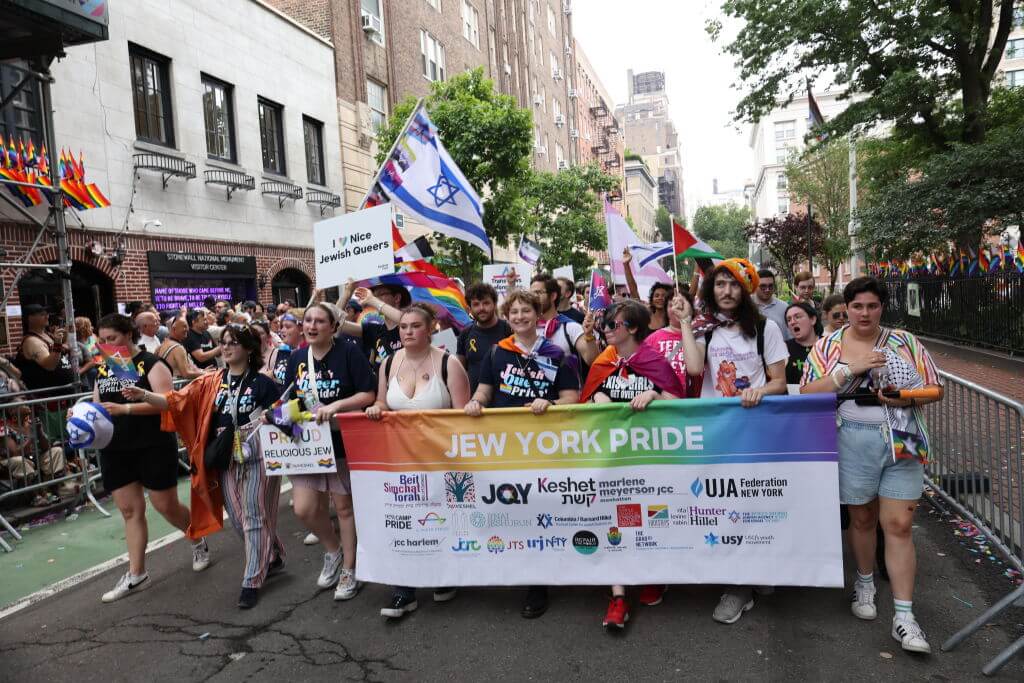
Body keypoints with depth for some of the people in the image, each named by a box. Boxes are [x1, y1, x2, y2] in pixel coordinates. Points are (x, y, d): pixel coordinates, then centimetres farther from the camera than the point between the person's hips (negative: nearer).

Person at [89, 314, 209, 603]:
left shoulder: (151, 364, -10)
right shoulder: (104, 368, 11)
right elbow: (97, 404, 16)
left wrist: (126, 408, -29)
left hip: (153, 447, -6)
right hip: (115, 450, 6)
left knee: (167, 506, 3)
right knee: (130, 510, 9)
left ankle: (199, 541, 30)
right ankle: (135, 573, 17)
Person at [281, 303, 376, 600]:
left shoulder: (349, 353, -11)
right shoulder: (296, 358, 5)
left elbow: (368, 394, -14)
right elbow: (289, 399, 14)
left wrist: (335, 406, -25)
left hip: (343, 441, -4)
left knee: (345, 507, 8)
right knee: (304, 509, -1)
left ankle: (349, 570, 27)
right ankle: (333, 551, 29)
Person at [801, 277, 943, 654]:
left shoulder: (905, 341, 6)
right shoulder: (827, 346, 2)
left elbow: (935, 389, 8)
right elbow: (807, 393, -7)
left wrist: (908, 398, -13)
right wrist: (851, 369, -16)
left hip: (902, 442, 1)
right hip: (852, 442, 0)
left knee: (899, 524, -1)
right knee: (862, 517, 12)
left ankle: (904, 615, 5)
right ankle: (865, 582, 36)